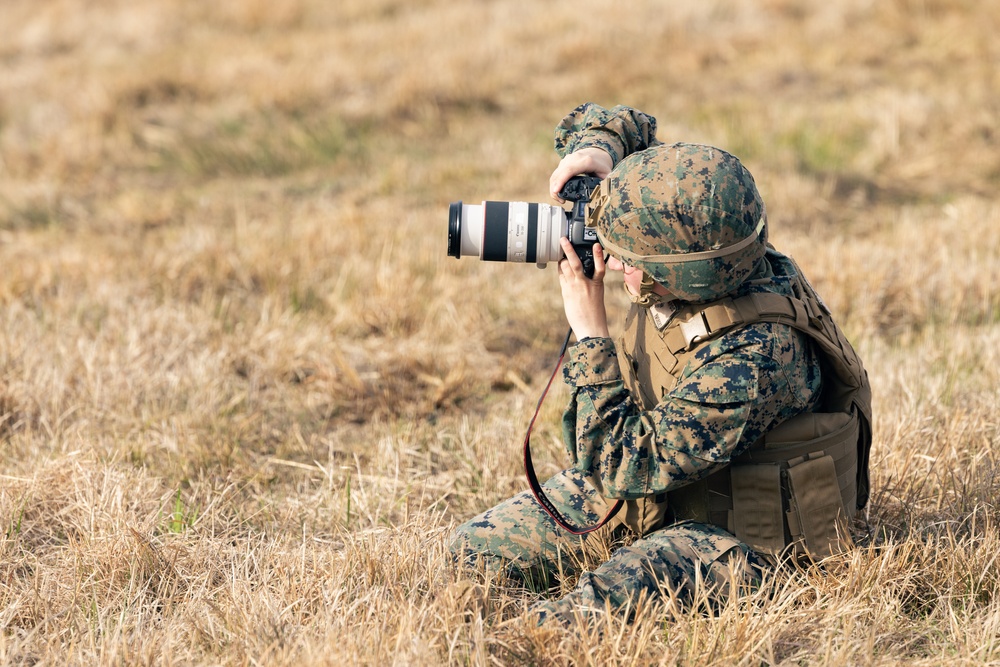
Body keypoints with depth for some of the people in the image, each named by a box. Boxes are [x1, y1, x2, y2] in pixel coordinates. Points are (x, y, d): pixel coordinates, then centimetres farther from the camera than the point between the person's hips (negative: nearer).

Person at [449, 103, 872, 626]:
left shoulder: (754, 359, -36)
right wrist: (596, 151, -21)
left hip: (734, 534, -8)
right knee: (474, 550, 1)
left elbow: (625, 465, -33)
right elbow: (622, 127, 4)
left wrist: (589, 329, -29)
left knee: (595, 608, -33)